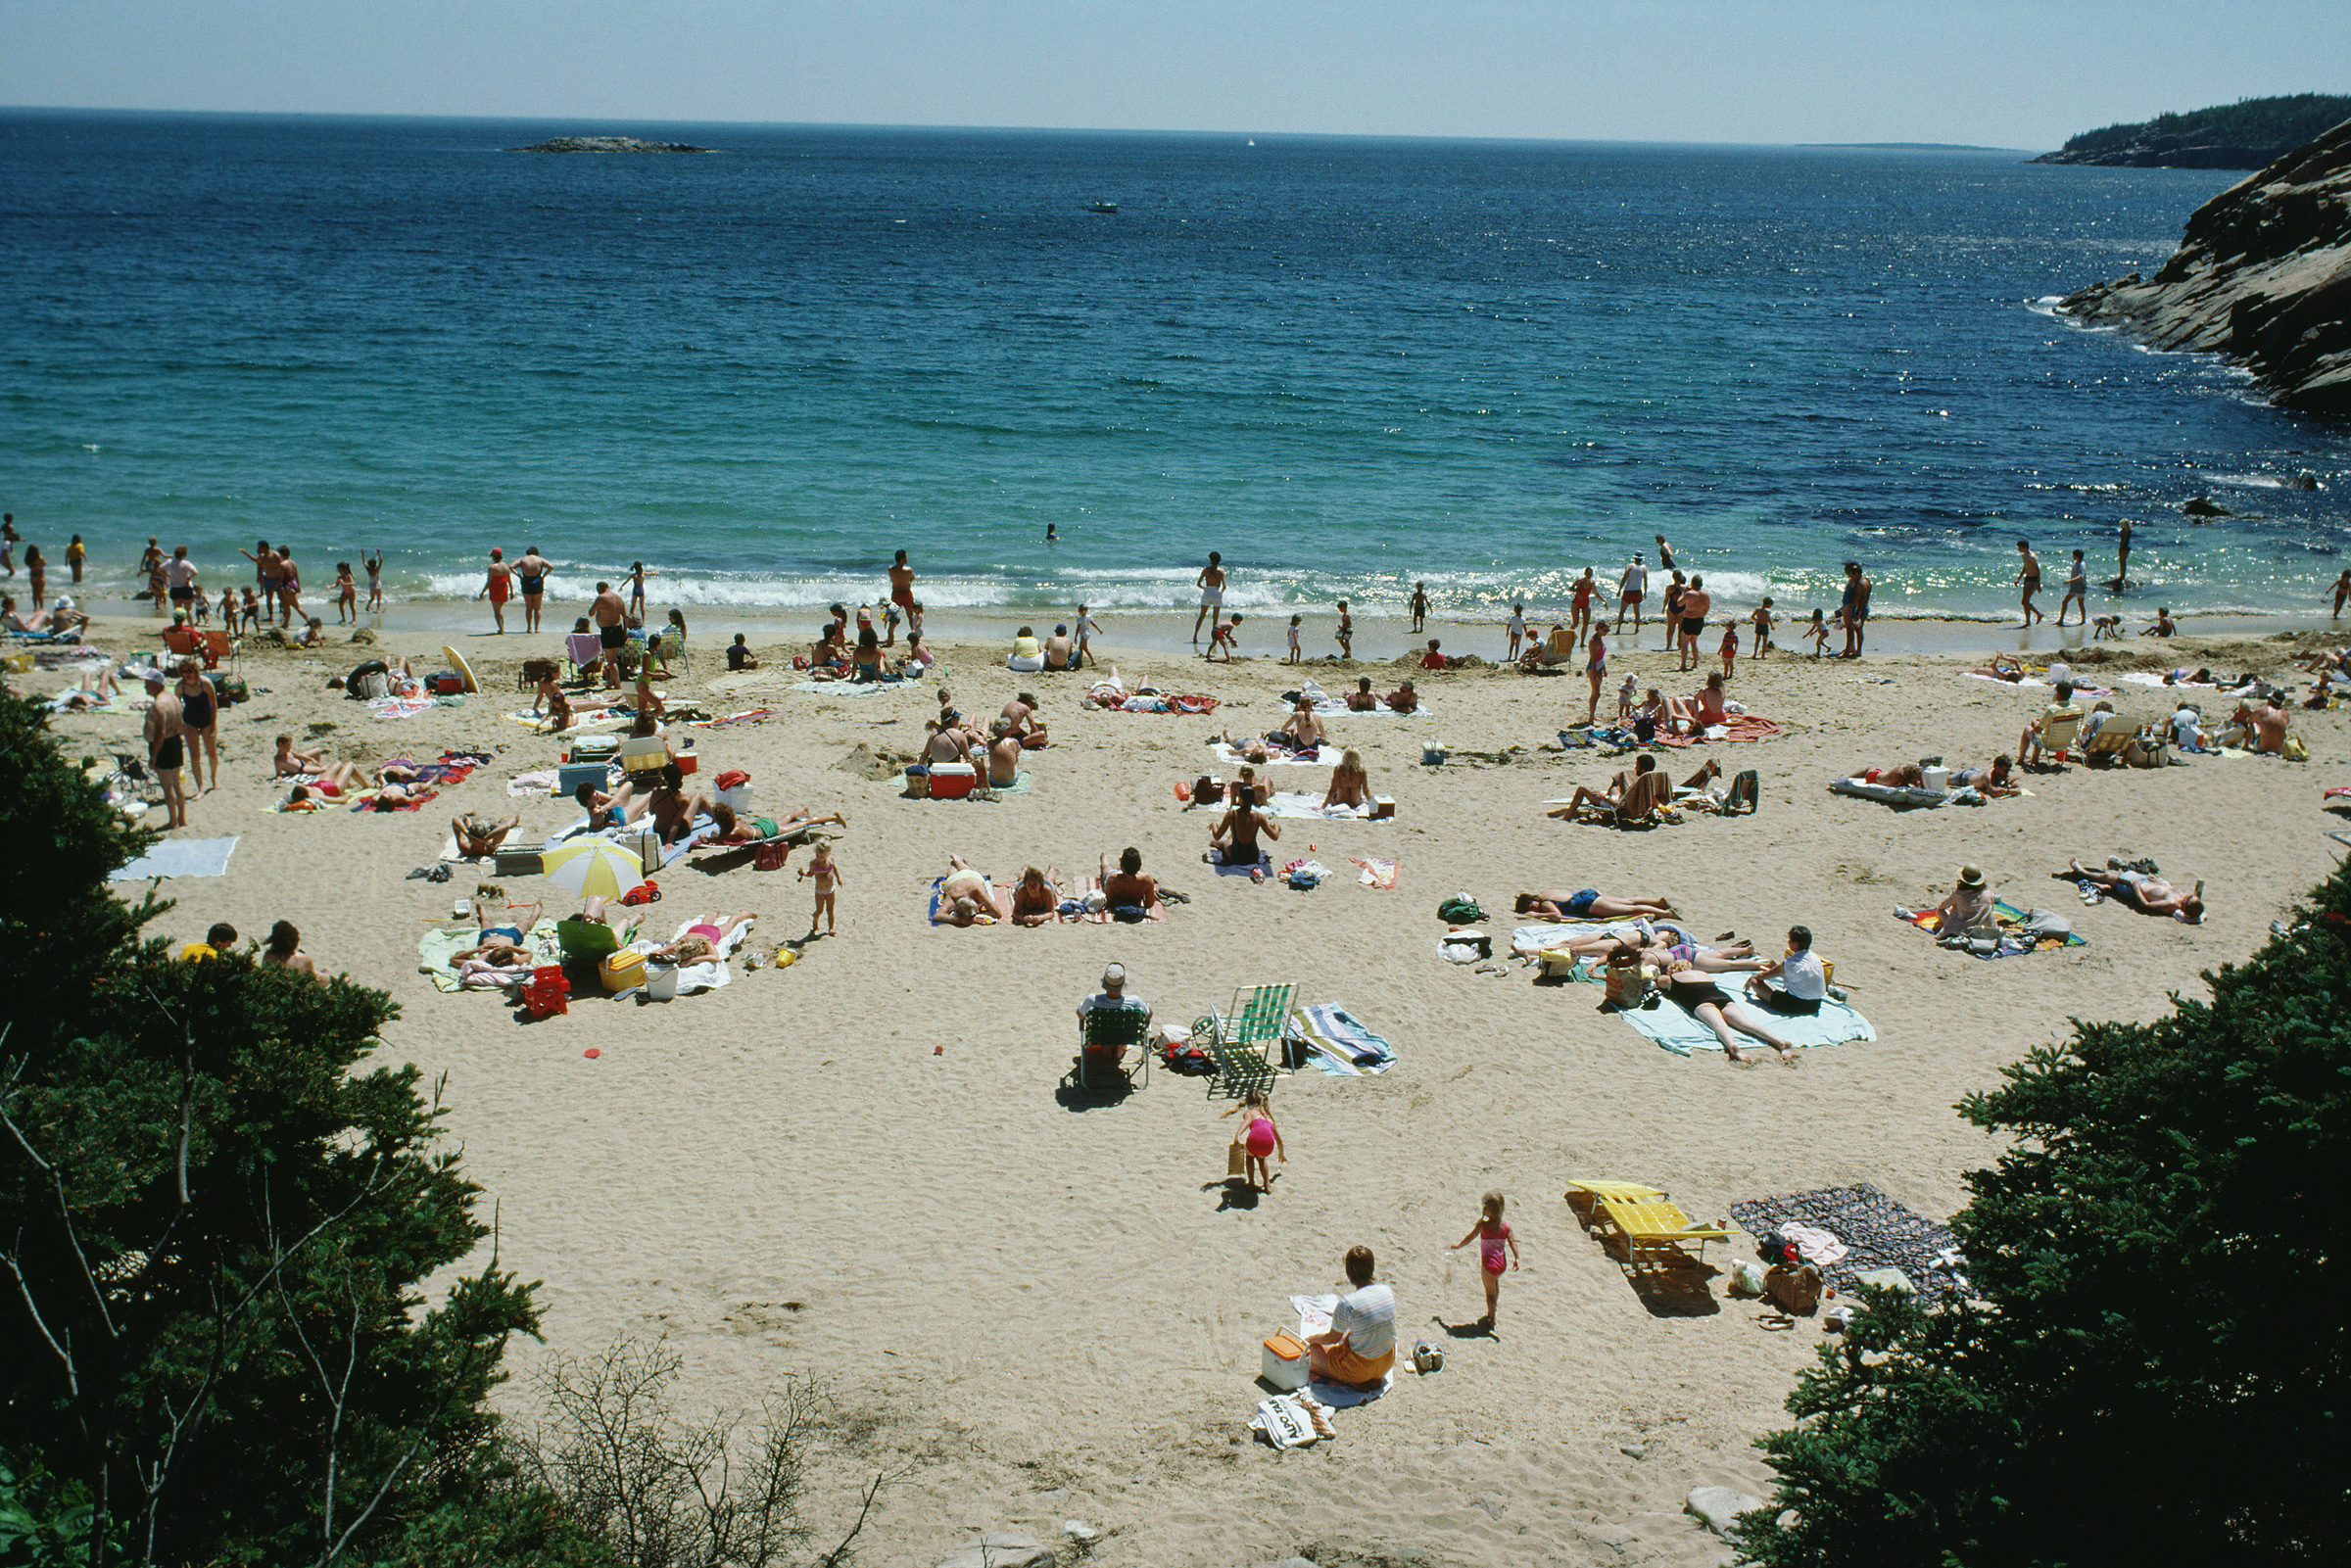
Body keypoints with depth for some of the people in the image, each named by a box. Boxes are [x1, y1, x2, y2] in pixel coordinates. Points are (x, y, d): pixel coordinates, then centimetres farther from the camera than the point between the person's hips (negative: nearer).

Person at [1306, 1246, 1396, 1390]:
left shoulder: (1347, 1303, -25)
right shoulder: (1388, 1292, -7)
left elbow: (1333, 1338, -10)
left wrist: (1313, 1338, 12)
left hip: (1361, 1367, -5)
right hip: (1386, 1364, 6)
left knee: (1315, 1348, 17)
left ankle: (1351, 1382, 1)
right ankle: (1372, 1379, 14)